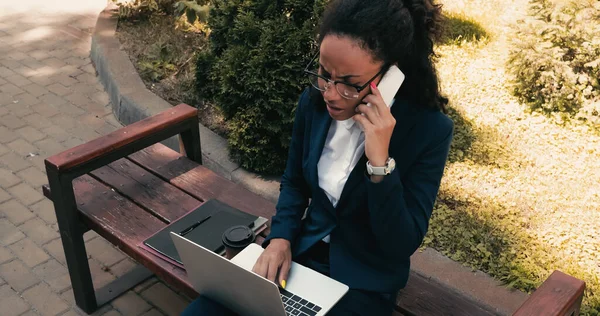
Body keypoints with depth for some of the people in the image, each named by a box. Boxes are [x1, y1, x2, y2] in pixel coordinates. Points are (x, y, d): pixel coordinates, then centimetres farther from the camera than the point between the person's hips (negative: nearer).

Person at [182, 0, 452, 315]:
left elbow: (403, 245, -20)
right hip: (303, 252, 5)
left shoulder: (430, 129, -20)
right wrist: (280, 237, -8)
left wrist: (380, 161, -32)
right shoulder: (313, 101, -7)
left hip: (364, 282, -4)